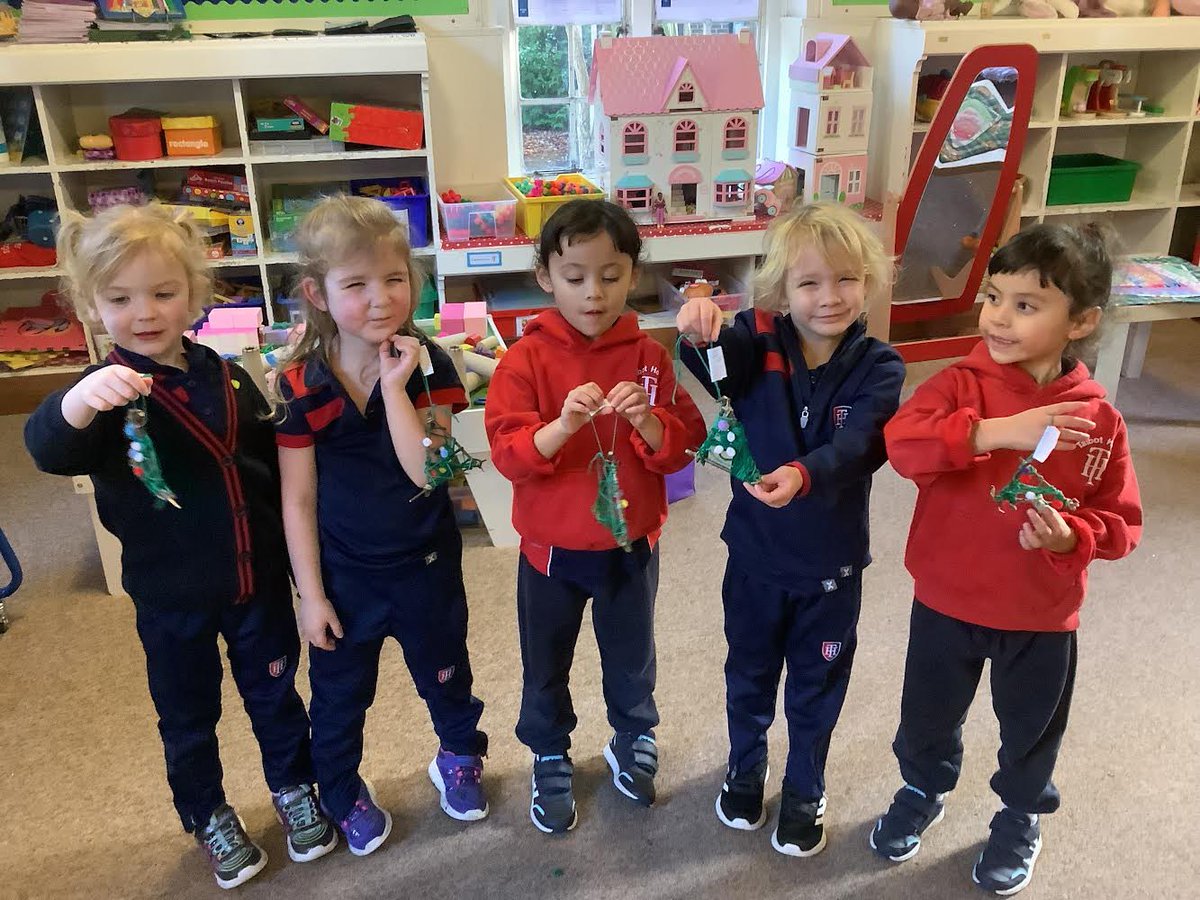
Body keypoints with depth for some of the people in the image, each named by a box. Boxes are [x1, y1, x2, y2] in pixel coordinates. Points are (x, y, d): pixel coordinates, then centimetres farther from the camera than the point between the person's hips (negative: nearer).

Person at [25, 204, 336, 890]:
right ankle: (210, 818, 41)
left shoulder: (227, 378, -4)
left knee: (275, 694, 20)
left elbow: (275, 469, 8)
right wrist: (78, 402, -61)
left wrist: (298, 555, 11)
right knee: (188, 716, 17)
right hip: (171, 597, -2)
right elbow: (48, 449, -38)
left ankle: (294, 788, 44)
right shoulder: (105, 395, -16)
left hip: (258, 579, 3)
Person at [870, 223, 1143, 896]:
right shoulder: (960, 384, -13)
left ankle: (1022, 816, 50)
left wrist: (1071, 536, -26)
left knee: (1033, 727, 22)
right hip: (947, 600, 0)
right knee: (929, 715, 21)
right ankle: (925, 790, 51)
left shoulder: (1097, 420, -11)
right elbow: (902, 441, -31)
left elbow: (1122, 523, -6)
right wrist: (994, 430, -41)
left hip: (1042, 615, 0)